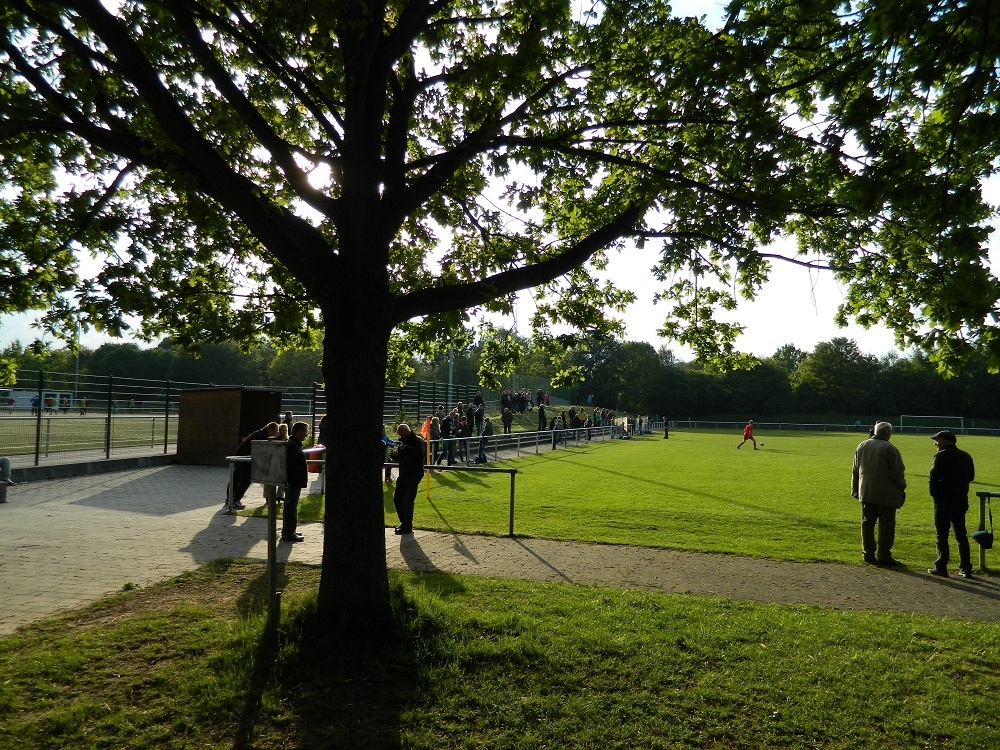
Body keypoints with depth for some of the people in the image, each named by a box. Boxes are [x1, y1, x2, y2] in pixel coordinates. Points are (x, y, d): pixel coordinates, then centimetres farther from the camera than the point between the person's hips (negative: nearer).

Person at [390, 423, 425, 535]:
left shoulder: (417, 440, -10)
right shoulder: (403, 441, 15)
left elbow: (420, 453, -30)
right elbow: (400, 459, 21)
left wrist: (406, 448, -27)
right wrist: (395, 454, -1)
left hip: (414, 474, -9)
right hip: (403, 474, 9)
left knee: (407, 501, -10)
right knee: (397, 499, 9)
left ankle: (407, 527, -1)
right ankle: (404, 522, 22)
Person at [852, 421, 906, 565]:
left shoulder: (862, 446, 7)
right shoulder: (890, 449, -12)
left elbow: (855, 470, 13)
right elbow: (897, 472, -11)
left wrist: (855, 489, 20)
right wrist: (902, 489, 3)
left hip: (866, 492, 6)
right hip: (886, 494, -6)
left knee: (867, 523, 11)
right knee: (886, 525, 2)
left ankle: (868, 553, 15)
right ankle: (883, 555, 4)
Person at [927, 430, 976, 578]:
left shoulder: (941, 456, -12)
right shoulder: (966, 456, 9)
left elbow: (934, 478, -17)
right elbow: (971, 477, 14)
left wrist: (934, 494, -5)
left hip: (943, 501, -6)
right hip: (961, 500, 6)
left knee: (942, 535, -1)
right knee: (961, 535, 13)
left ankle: (941, 567, 1)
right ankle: (966, 569, 15)